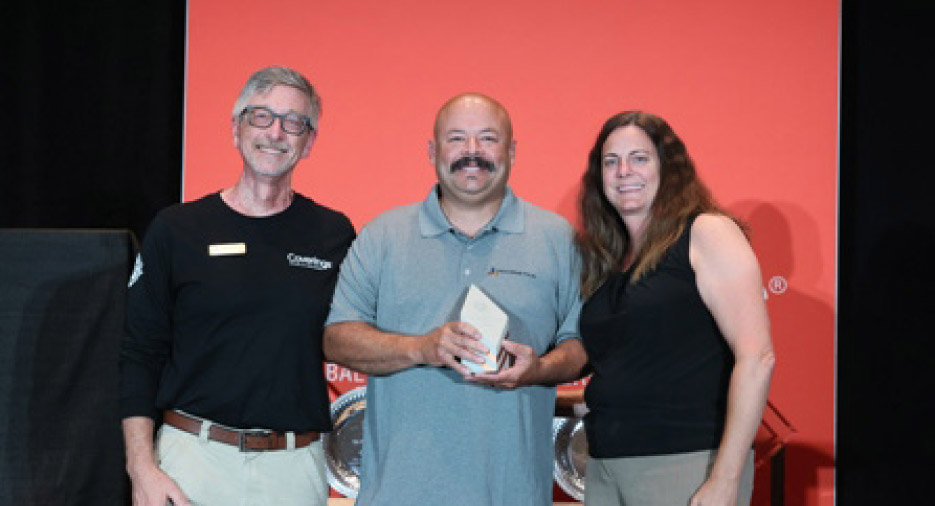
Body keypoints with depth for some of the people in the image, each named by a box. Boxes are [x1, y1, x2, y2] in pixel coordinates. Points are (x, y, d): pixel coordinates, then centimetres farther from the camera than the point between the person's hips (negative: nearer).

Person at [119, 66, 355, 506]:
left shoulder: (334, 234, 6)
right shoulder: (176, 229, 3)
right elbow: (140, 355, 1)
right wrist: (141, 466, -8)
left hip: (296, 469, 1)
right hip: (192, 457, -1)